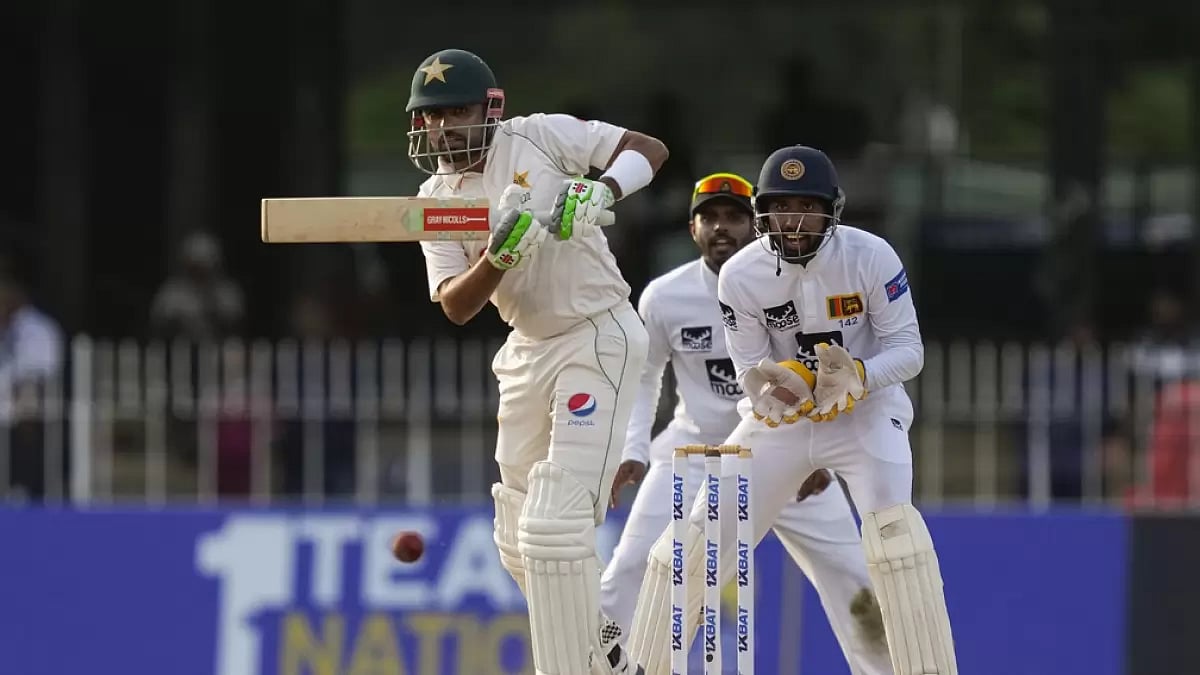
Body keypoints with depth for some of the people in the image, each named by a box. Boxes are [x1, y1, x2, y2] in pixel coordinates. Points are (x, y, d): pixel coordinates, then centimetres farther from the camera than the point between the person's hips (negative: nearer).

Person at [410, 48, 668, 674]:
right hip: (528, 352, 7)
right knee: (518, 541, 15)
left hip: (599, 336, -7)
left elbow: (649, 148, -10)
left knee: (554, 527, -18)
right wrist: (498, 256, -26)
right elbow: (456, 306, -7)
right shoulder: (436, 201, 3)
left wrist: (601, 192, -28)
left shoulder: (538, 137, -10)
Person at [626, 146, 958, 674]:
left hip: (864, 410, -2)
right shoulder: (741, 276, -12)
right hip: (779, 419, 2)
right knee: (694, 541, -4)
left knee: (891, 522, -29)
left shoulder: (870, 257, -18)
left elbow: (908, 349, -14)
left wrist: (856, 376, -34)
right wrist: (768, 387, -32)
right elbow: (750, 371, -7)